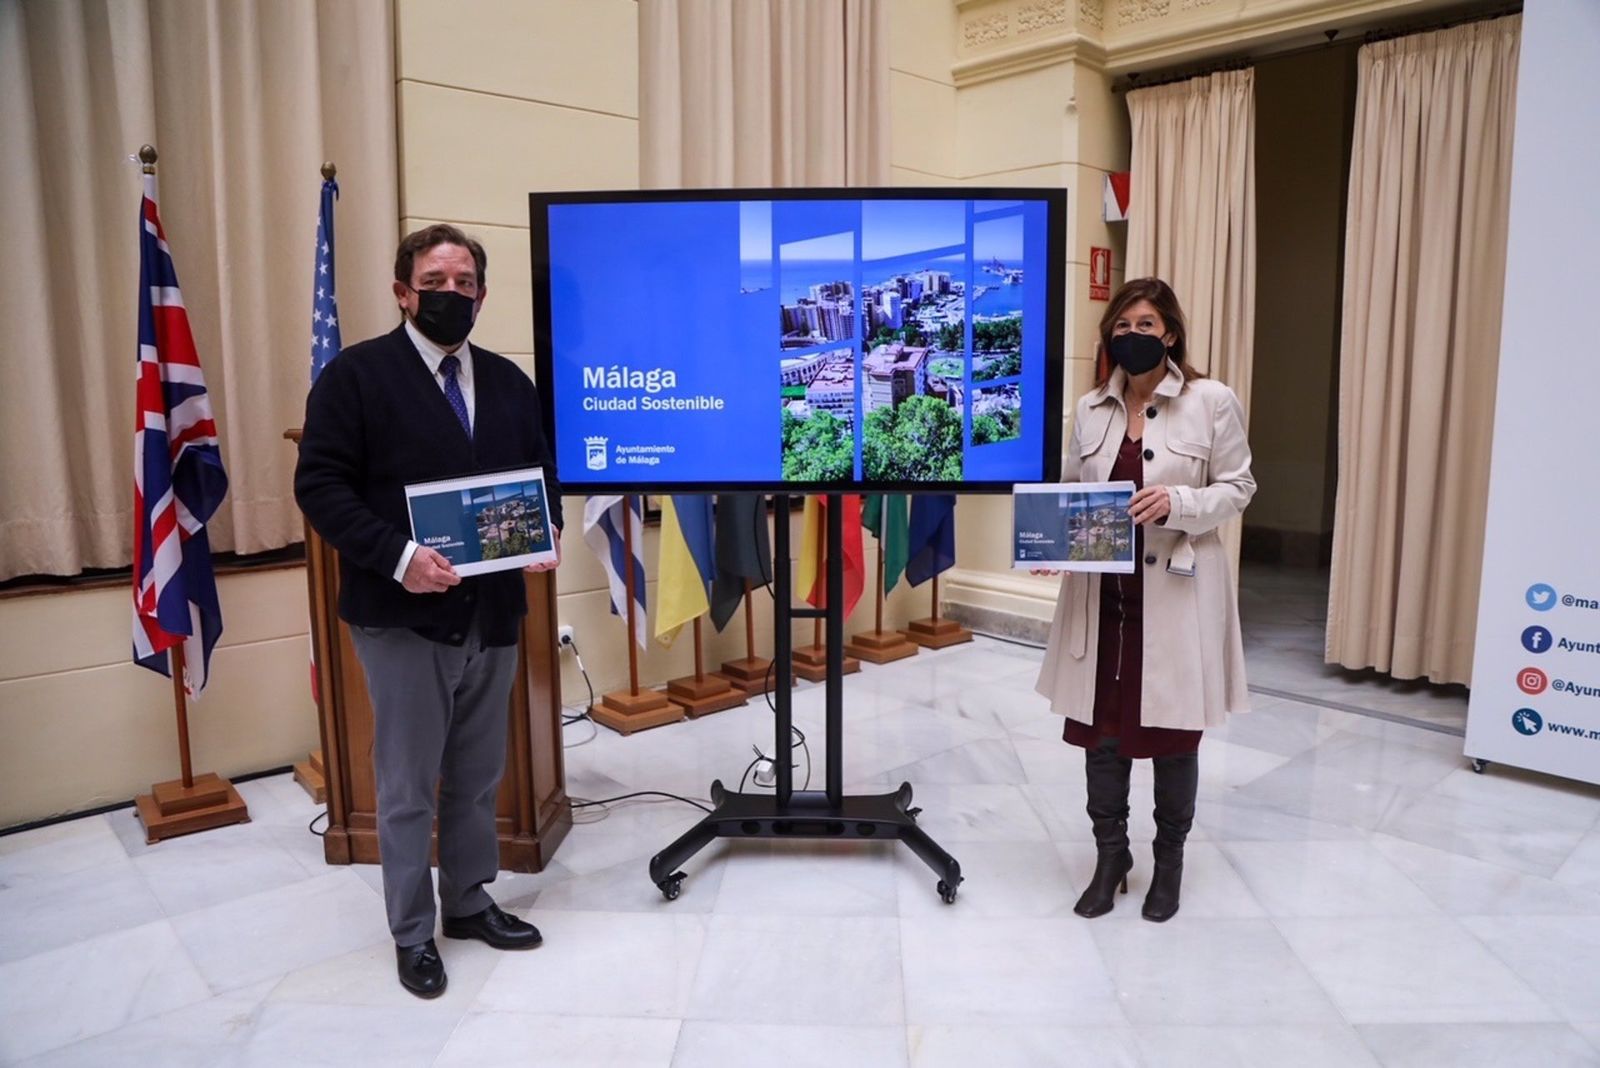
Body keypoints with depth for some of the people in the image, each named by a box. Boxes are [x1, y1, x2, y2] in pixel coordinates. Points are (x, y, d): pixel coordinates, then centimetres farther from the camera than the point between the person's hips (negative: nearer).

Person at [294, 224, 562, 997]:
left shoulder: (507, 381, 11)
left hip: (492, 613, 5)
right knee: (407, 786, 8)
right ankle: (411, 934, 25)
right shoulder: (355, 375, -6)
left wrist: (547, 533, -7)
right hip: (402, 616, -5)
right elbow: (319, 485, -12)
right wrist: (397, 555, -24)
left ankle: (470, 902, 36)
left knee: (478, 777, 17)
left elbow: (542, 472, 14)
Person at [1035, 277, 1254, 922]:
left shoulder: (1212, 402, -4)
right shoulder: (1090, 408, 6)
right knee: (1098, 728, 8)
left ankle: (1170, 862, 32)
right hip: (1102, 593, 3)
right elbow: (1069, 490, 10)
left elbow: (1237, 487, -2)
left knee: (1173, 730, 10)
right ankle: (1110, 856, 28)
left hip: (1177, 594, -3)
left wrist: (1177, 502, -20)